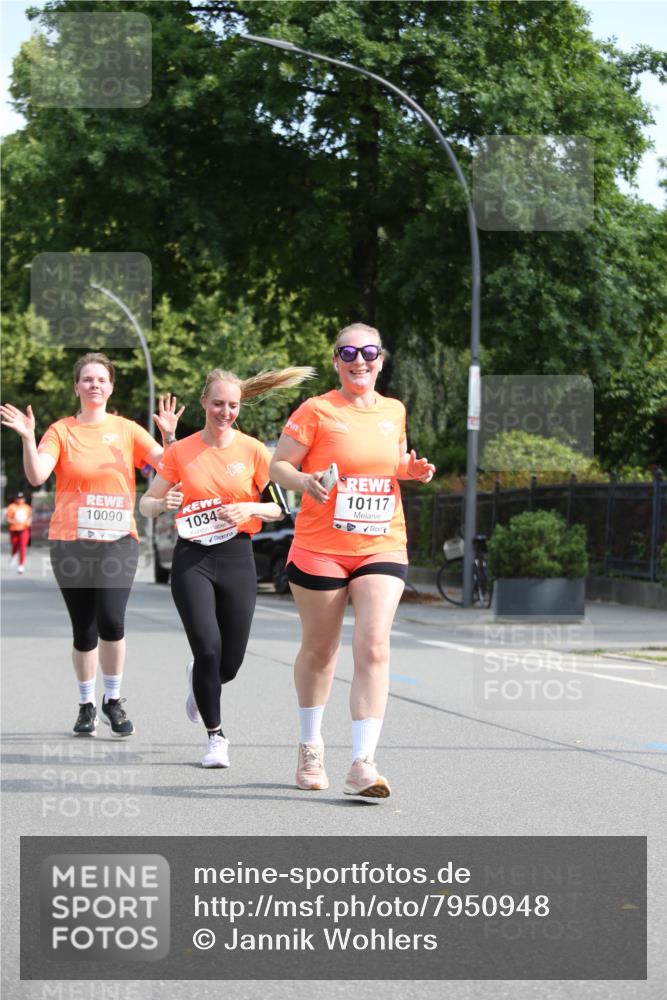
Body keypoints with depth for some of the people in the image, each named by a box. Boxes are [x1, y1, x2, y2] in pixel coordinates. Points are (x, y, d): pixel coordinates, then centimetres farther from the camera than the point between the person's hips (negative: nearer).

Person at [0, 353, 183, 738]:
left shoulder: (127, 430, 5)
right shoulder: (61, 431, 2)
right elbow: (37, 476, -10)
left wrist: (170, 436, -17)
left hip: (118, 540, 0)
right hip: (71, 542, 0)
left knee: (111, 620, -18)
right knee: (84, 629, 6)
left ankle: (114, 700, 1)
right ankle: (87, 704, 24)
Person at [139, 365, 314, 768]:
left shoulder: (254, 451, 0)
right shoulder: (180, 452, 1)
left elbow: (281, 507, 4)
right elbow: (146, 504, 8)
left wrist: (249, 508, -14)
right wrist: (163, 503, -14)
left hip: (237, 557, 1)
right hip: (193, 558, -1)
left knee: (230, 663, 2)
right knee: (208, 647, -17)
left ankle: (200, 680, 41)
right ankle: (216, 736, 3)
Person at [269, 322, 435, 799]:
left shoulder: (394, 411, 10)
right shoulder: (316, 411, -4)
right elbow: (278, 465, -3)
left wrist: (412, 470, 3)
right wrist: (305, 481, -23)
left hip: (382, 547, 2)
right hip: (319, 548, -2)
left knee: (373, 647, -13)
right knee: (320, 649, 10)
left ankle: (363, 764, -16)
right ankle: (311, 746, 33)